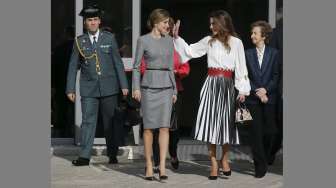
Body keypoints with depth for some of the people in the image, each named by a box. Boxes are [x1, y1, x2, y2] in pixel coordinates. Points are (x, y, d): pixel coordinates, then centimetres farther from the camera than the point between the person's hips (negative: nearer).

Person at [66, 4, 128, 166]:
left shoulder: (109, 38, 5)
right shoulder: (79, 42, 5)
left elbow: (118, 62, 5)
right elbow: (73, 66, 8)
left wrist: (123, 85, 0)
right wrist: (70, 89, 4)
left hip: (109, 87, 0)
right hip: (89, 89, 0)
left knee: (110, 122, 7)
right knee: (88, 121, -5)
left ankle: (112, 155, 16)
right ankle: (84, 156, -5)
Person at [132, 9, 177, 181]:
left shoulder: (169, 40, 10)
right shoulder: (143, 40, -2)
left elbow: (171, 67, 15)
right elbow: (136, 66, -1)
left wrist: (174, 90, 14)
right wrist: (136, 88, -10)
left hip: (166, 87, 3)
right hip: (149, 86, -3)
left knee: (164, 126, -7)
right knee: (148, 127, 1)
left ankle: (162, 166, -9)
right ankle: (149, 166, 10)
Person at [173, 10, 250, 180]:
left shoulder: (236, 42, 1)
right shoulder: (209, 41, 8)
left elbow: (241, 67, 1)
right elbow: (190, 51, 16)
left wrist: (243, 90, -3)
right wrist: (177, 37, 8)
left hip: (227, 85, -2)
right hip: (211, 84, 2)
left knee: (227, 122, 2)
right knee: (211, 121, -4)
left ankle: (224, 159, 20)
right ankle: (214, 164, 0)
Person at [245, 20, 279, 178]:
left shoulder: (273, 53, 3)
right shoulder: (248, 54, 4)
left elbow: (276, 76, 2)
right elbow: (245, 77, 2)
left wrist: (266, 89, -11)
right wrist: (257, 92, -9)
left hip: (269, 98, 0)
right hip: (253, 99, 0)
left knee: (268, 131, 4)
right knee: (256, 132, -4)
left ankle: (265, 158, 25)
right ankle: (260, 165, -1)